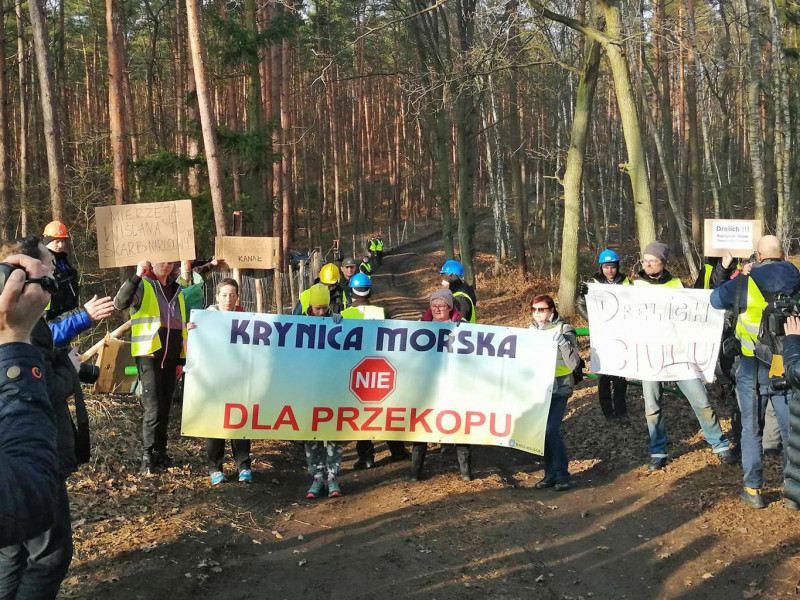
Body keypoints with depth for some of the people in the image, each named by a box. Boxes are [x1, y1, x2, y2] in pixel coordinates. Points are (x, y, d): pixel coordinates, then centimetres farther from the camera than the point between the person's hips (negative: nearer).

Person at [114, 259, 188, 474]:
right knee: (153, 408, -12)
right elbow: (120, 303, -23)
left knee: (165, 408, 11)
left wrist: (182, 358, 20)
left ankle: (160, 453, 20)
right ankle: (148, 457, -9)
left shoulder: (176, 290, 18)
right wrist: (137, 276, -31)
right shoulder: (142, 286, -2)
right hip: (149, 355, -6)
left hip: (170, 357, 6)